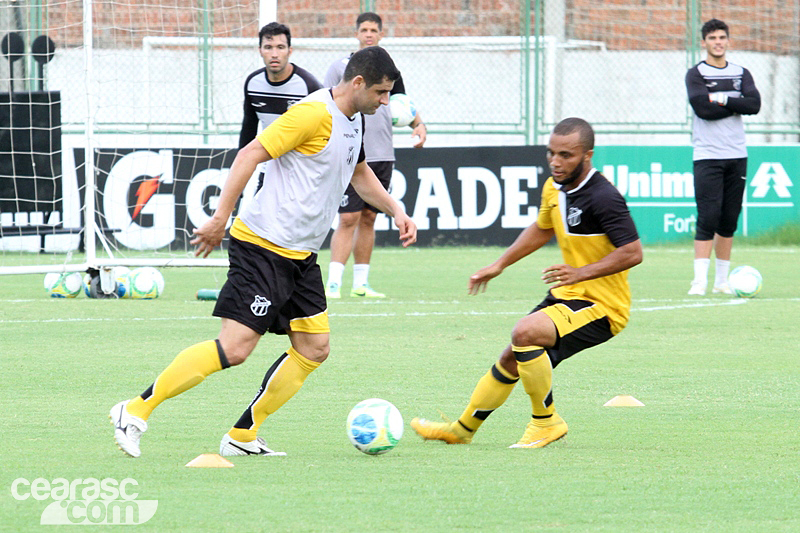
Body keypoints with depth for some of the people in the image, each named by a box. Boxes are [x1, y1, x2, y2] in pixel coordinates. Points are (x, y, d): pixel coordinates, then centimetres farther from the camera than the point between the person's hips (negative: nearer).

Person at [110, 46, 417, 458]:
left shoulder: (354, 121, 13)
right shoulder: (315, 114, -17)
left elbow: (359, 174, 33)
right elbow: (250, 154, -20)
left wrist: (396, 211, 25)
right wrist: (220, 216, -24)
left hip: (300, 255, 10)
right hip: (264, 246, -10)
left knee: (314, 349, 5)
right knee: (235, 348, -15)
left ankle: (243, 436, 10)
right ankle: (136, 411, -9)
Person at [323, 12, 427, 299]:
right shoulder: (340, 67, 0)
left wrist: (419, 124, 0)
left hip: (382, 157, 5)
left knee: (368, 219, 8)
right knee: (348, 219, -11)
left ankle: (361, 283, 12)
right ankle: (333, 282, -12)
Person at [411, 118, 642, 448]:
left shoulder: (602, 198, -23)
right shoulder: (554, 188, 5)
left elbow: (633, 252, -25)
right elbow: (542, 229, 26)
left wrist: (582, 273, -30)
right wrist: (499, 265, 24)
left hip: (603, 307, -9)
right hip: (568, 297, 9)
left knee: (525, 333, -29)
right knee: (511, 359, 16)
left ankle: (546, 422, -12)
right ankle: (463, 429, 35)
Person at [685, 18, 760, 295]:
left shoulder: (741, 74, 12)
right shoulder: (696, 74, 0)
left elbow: (754, 104, -4)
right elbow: (703, 108, -15)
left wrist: (722, 99, -12)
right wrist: (737, 105, -6)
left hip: (737, 155, 4)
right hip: (707, 156, -4)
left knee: (729, 220, 5)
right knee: (708, 217, -13)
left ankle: (722, 279, 12)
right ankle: (700, 280, -15)